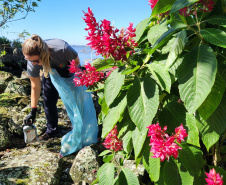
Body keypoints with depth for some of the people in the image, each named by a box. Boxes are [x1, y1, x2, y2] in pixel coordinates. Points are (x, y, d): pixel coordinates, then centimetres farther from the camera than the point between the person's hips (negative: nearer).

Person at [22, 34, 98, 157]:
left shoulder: (62, 49, -45)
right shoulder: (32, 62, -32)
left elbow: (76, 61, -19)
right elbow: (35, 87, -19)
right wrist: (33, 111, -16)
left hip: (70, 70, -2)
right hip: (50, 72, 3)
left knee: (76, 100, -5)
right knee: (48, 100, -3)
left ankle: (79, 131, 10)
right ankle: (52, 130, 16)